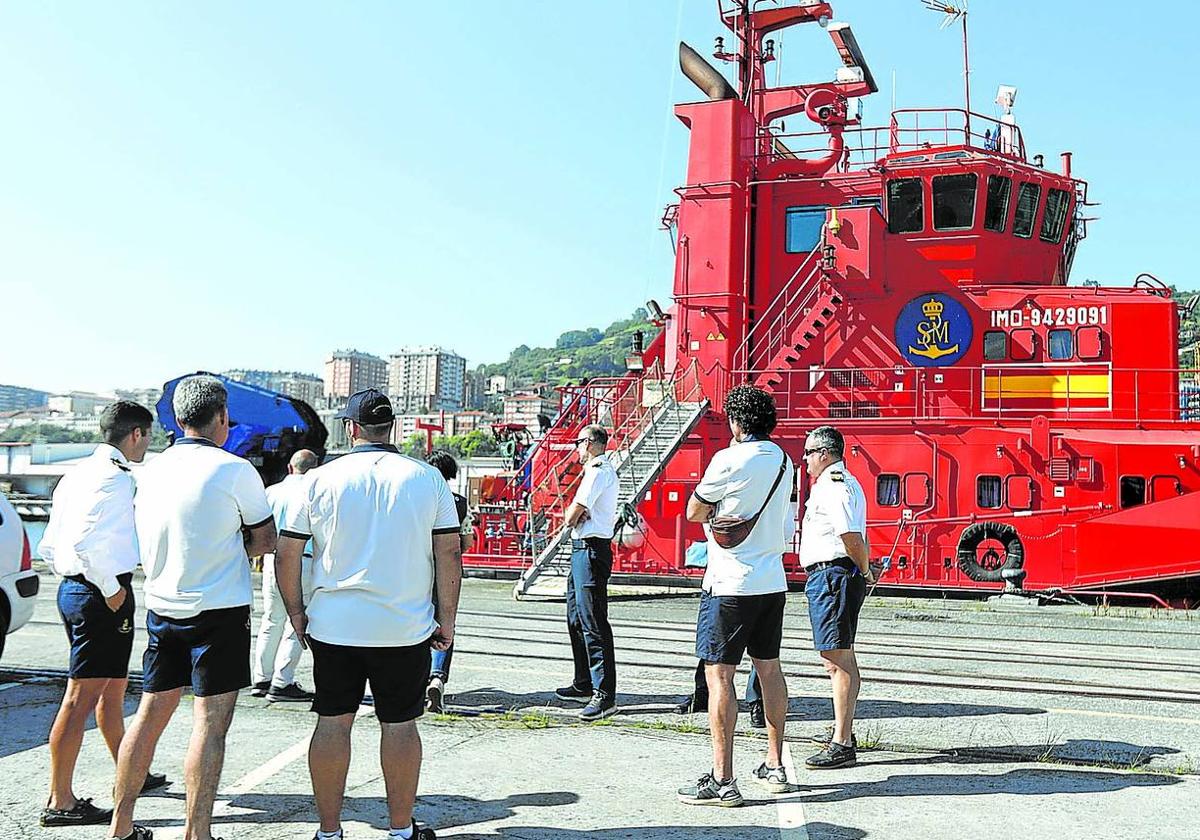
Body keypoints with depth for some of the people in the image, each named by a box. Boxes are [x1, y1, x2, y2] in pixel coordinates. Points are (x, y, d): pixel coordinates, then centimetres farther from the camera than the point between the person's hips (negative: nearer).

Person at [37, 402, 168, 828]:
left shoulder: (77, 474, 14)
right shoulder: (115, 476, -15)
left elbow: (48, 546, 16)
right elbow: (86, 542, -26)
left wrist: (78, 580, 17)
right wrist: (110, 589, -17)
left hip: (73, 587, 11)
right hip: (100, 594, -11)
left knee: (113, 688, 21)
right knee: (81, 696, -4)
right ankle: (60, 802, 3)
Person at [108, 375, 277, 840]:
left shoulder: (152, 469, 6)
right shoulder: (234, 470, -12)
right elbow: (266, 540, -3)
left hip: (161, 607, 6)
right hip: (219, 610, -6)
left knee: (149, 715, 14)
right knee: (210, 724, -1)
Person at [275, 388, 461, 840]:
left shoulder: (321, 479, -2)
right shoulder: (427, 478, -2)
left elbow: (286, 556, 0)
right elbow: (449, 555, -2)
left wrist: (297, 613, 12)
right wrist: (447, 620, 5)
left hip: (333, 626, 1)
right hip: (406, 628, 0)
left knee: (332, 722, 11)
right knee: (399, 724, 9)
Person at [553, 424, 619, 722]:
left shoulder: (597, 471, -13)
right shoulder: (603, 470, 20)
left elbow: (572, 515, -16)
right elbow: (576, 516, 14)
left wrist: (572, 517, 5)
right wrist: (577, 516, -6)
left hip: (591, 549, -11)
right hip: (583, 549, 11)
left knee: (593, 622, -13)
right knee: (576, 617, 18)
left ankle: (604, 695, -13)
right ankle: (584, 683, 28)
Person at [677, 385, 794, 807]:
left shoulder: (729, 460, -14)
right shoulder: (784, 462, 9)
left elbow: (694, 512, -4)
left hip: (730, 585, -8)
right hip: (772, 582, 8)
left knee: (718, 675, -3)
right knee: (769, 669, 16)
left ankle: (722, 780, -1)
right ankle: (775, 766, 27)